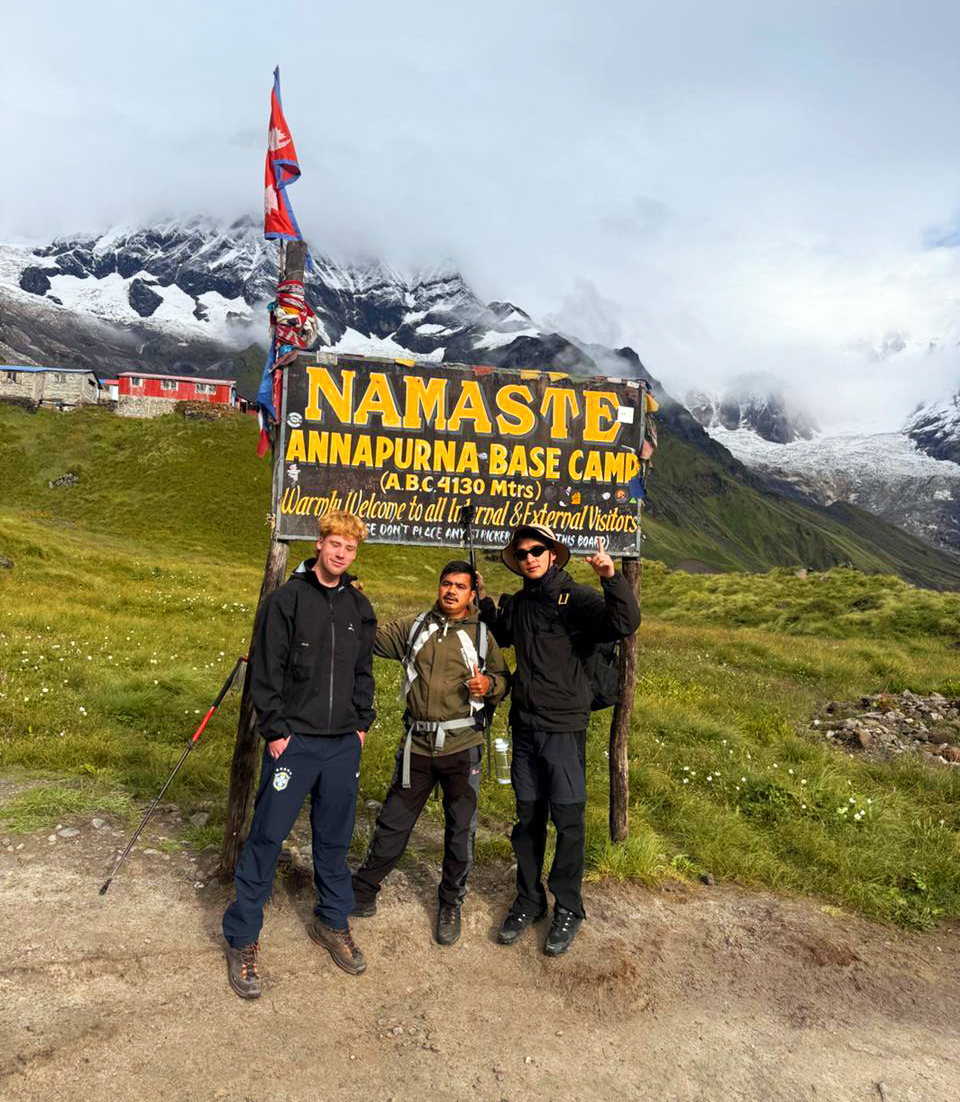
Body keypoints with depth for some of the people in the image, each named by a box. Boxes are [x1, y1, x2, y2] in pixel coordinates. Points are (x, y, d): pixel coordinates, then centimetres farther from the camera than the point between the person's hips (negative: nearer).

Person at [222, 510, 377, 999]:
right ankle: (242, 939, 18)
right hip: (295, 740, -4)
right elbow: (266, 670, -8)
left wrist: (363, 723, 10)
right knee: (267, 837, 2)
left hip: (343, 743, 4)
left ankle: (333, 921, 33)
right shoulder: (287, 599, -6)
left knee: (334, 838, 15)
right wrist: (275, 729, -11)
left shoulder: (359, 607, 8)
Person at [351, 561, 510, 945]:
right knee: (392, 823, 11)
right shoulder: (414, 627, 7)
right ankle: (362, 891, 30)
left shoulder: (482, 635, 4)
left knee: (460, 830, 11)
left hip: (462, 746, -1)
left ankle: (451, 904, 31)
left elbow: (504, 679, 9)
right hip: (417, 745, 1)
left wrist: (489, 684, -12)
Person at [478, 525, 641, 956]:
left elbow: (625, 624, -27)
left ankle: (567, 908, 23)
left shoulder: (576, 597, -11)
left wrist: (611, 577, -39)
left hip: (564, 727, -5)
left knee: (568, 820, 4)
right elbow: (504, 635, 30)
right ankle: (529, 900, 31)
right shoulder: (516, 604, 8)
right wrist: (483, 600, 19)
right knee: (527, 818, 15)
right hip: (524, 726, 6)